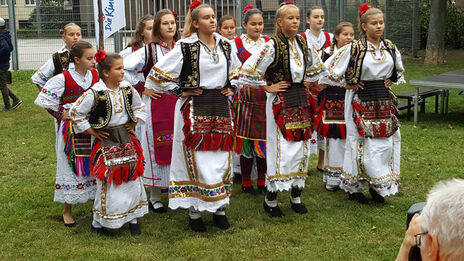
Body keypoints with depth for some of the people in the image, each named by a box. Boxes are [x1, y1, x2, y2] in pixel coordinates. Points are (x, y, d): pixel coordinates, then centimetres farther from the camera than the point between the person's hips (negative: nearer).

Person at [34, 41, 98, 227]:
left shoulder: (95, 75, 0)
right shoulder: (63, 79, -14)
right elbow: (43, 99, -11)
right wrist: (60, 114, -8)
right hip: (71, 129, -4)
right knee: (70, 166, 4)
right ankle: (67, 210, 17)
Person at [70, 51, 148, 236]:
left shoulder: (128, 89, -1)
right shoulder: (95, 93, -16)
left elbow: (139, 107, 18)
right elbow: (76, 113, -8)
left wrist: (134, 124, 6)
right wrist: (91, 131, -7)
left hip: (126, 139, 5)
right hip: (105, 141, -5)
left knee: (132, 177, 8)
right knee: (107, 182, -1)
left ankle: (132, 218, 24)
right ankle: (98, 222, 16)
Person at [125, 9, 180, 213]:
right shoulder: (148, 50, -5)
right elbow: (123, 69, -9)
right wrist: (141, 89, -7)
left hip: (178, 104, 4)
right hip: (156, 106, -4)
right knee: (157, 149, 1)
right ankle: (155, 197, 12)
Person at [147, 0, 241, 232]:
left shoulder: (225, 45, 9)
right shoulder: (186, 47, -8)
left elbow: (237, 70, 28)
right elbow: (158, 73, -7)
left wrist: (231, 88, 12)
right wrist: (180, 92, -6)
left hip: (221, 107, 5)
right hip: (195, 108, -5)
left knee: (221, 158, 7)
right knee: (196, 159, -3)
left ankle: (219, 208, 19)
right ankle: (194, 211, 9)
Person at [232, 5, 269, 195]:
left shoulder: (270, 43, 10)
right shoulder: (236, 44, 3)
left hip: (266, 96, 2)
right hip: (246, 97, -2)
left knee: (264, 137, 5)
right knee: (246, 137, 1)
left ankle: (262, 180, 17)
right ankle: (246, 182, 12)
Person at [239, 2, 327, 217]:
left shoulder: (303, 43, 7)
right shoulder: (272, 46, -12)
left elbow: (316, 67, 26)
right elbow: (247, 71, -14)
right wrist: (267, 88, -9)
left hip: (301, 100, 6)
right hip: (281, 102, -6)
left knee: (301, 148, 9)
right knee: (282, 150, -7)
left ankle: (296, 196, 22)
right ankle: (270, 199, 7)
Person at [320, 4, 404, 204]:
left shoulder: (390, 48, 5)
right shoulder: (354, 49, -12)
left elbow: (399, 70, 26)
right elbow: (329, 68, -7)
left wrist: (390, 81, 10)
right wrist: (346, 84, -2)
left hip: (384, 101, 5)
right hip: (361, 102, -5)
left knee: (386, 142, 6)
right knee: (361, 143, 0)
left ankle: (378, 185, 21)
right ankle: (353, 187, 14)